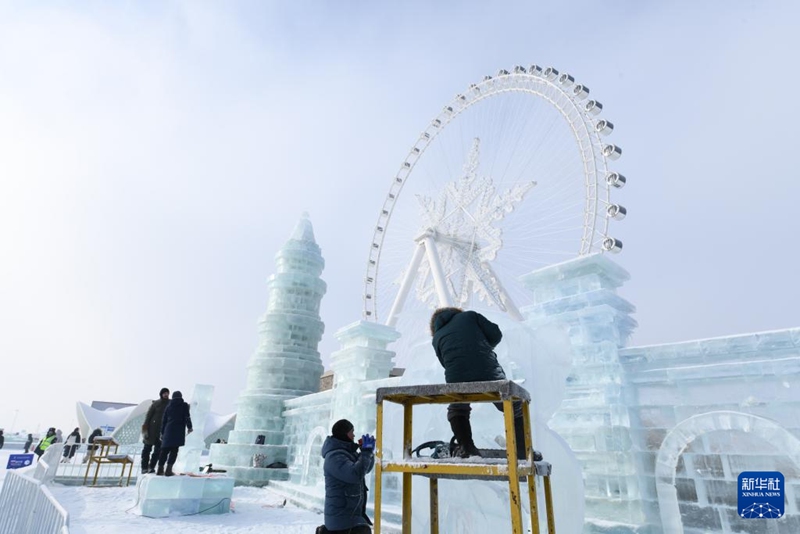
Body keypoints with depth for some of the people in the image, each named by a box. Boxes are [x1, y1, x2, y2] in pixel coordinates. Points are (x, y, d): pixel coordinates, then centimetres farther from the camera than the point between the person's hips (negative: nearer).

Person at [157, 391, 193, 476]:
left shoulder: (168, 406, 15)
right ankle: (169, 470, -8)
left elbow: (164, 420, 16)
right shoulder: (184, 405, 4)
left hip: (168, 430, 4)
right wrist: (189, 427, 10)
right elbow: (187, 417, -2)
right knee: (174, 450, -3)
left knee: (165, 450, 12)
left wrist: (162, 432, 22)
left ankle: (160, 469, 15)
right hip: (179, 430, -4)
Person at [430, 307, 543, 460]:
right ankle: (523, 451, 26)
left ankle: (466, 448, 23)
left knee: (457, 410, 35)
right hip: (490, 376, -1)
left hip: (456, 381, 1)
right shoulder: (469, 315, 21)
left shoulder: (437, 338, 24)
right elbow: (496, 334, 14)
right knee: (515, 410, 26)